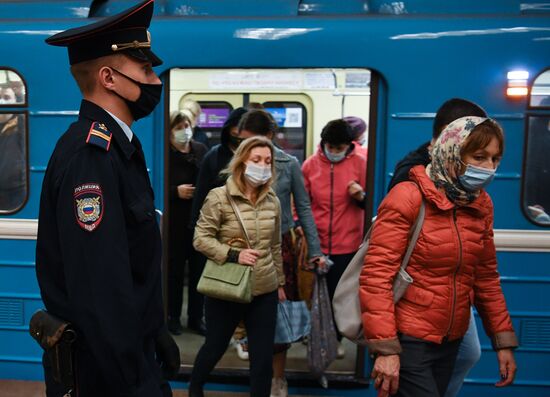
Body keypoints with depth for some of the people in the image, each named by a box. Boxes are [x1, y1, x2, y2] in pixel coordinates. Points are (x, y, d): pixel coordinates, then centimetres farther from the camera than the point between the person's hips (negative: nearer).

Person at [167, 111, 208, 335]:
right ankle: (173, 316, 24)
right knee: (175, 269, 8)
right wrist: (176, 191, -19)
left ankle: (196, 317, 24)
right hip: (176, 222, -3)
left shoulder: (201, 150, 7)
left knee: (199, 269, 10)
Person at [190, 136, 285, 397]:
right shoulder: (219, 197, -11)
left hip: (265, 291, 3)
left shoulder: (272, 201, 4)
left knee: (263, 355, 7)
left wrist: (280, 282, 16)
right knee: (215, 347, 17)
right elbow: (200, 239, -11)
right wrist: (233, 254, -23)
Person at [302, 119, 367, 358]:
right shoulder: (310, 164, -2)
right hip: (316, 242, 1)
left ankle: (335, 338, 32)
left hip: (347, 243, -1)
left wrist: (361, 197, -18)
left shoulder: (359, 163, -4)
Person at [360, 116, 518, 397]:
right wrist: (385, 348, -22)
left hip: (451, 342, 6)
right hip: (407, 341, -6)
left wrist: (503, 340, 10)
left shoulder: (481, 204, 4)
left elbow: (486, 277, 12)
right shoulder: (408, 197, -15)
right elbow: (376, 275, -19)